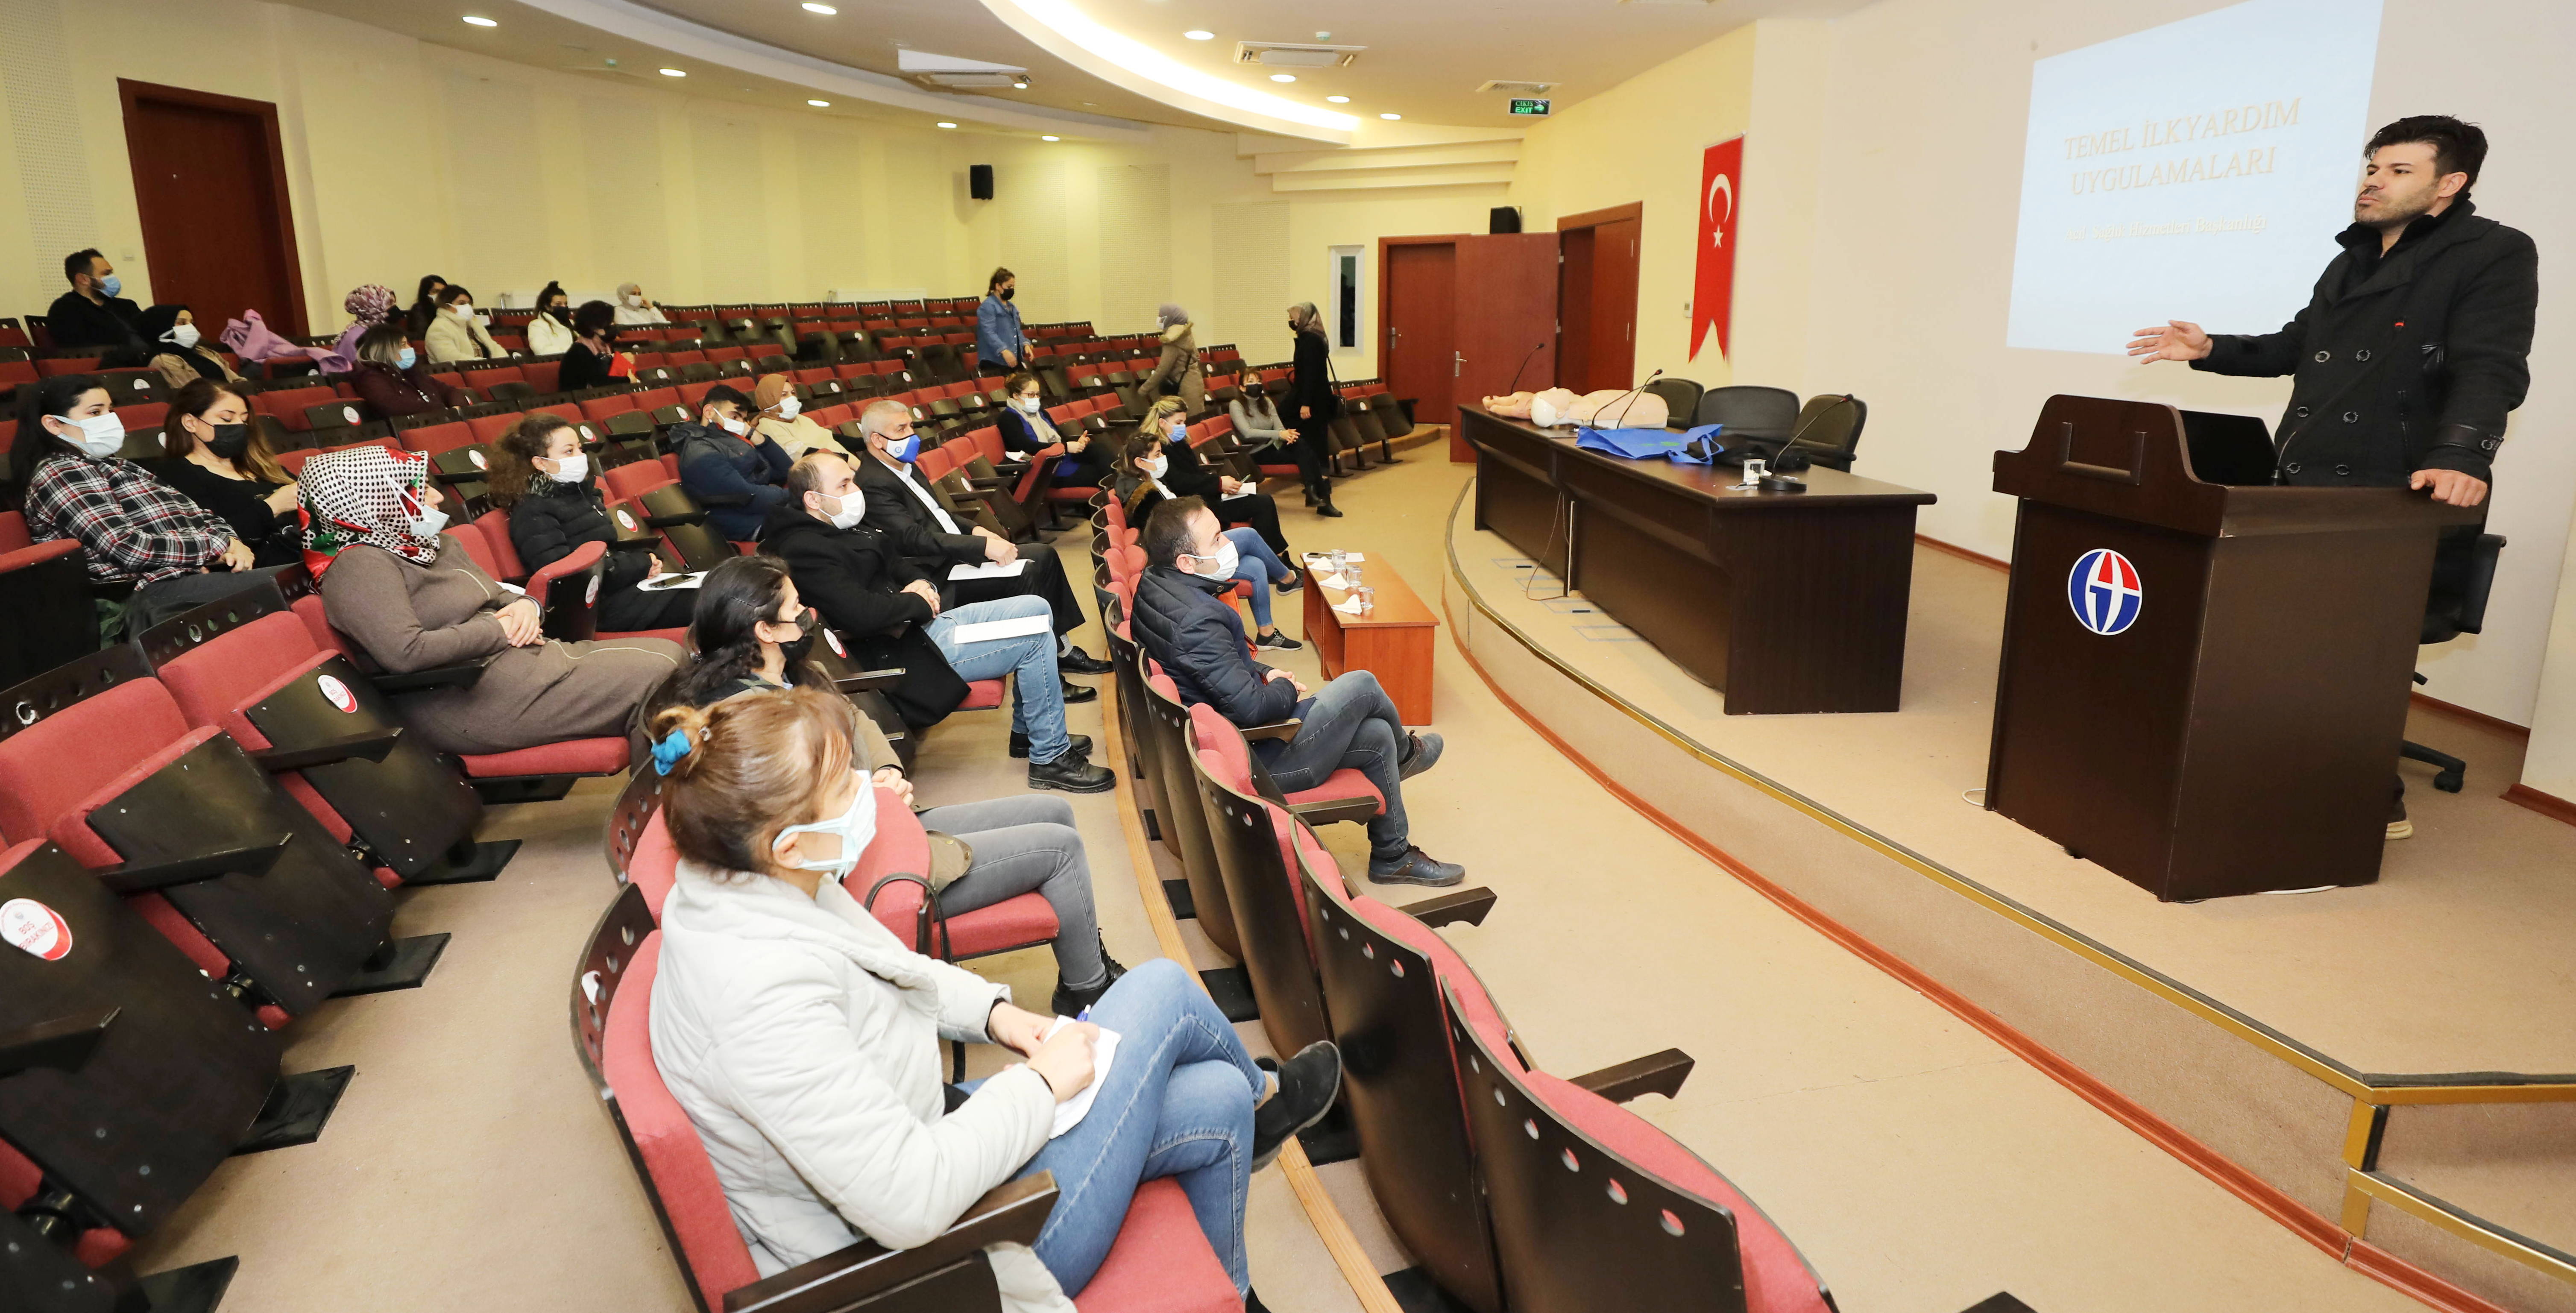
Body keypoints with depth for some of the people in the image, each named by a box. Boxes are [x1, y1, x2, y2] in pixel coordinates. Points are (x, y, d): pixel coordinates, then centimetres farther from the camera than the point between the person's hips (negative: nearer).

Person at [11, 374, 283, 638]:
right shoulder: (59, 474, -1)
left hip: (196, 575, 9)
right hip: (155, 596, -9)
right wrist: (219, 545, -11)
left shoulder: (113, 465, 25)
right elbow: (128, 548, -14)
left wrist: (231, 541, -4)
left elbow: (195, 514, 17)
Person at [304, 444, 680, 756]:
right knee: (656, 674, -16)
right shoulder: (359, 567, -12)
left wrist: (525, 606, -2)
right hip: (472, 700, -10)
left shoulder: (437, 545, 17)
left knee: (668, 652, -1)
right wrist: (499, 630, -16)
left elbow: (498, 598, 24)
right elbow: (404, 653, -26)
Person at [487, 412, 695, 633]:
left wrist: (643, 561, -1)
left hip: (626, 583, 9)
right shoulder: (533, 514, -8)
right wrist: (641, 565, -14)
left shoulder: (580, 490, 18)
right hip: (599, 604, -9)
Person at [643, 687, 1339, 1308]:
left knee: (1217, 1101, 9)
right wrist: (1042, 1082, -21)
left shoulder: (740, 888, -7)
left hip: (924, 1128, 8)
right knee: (1162, 989, -6)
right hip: (944, 1254, -8)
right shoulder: (763, 999, -36)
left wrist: (993, 1010, 1)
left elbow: (890, 971, 13)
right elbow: (912, 1204, -34)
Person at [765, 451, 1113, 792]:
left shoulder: (843, 527, 12)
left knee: (1035, 609, 8)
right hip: (906, 653, -11)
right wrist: (920, 603, -12)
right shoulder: (804, 551, -19)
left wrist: (921, 585, 1)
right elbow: (862, 614, -29)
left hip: (923, 623, 11)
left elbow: (895, 560, 23)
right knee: (1035, 638, -14)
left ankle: (1026, 731, 18)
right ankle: (1051, 759, -1)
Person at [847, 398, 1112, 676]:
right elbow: (915, 538, -26)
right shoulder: (873, 484, -19)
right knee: (1025, 579, -22)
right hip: (941, 577, -10)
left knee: (1044, 557, 3)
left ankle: (1062, 647, 7)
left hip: (957, 550, 10)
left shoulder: (904, 466, 12)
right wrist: (983, 546, -27)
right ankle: (1058, 653, -5)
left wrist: (975, 530, 2)